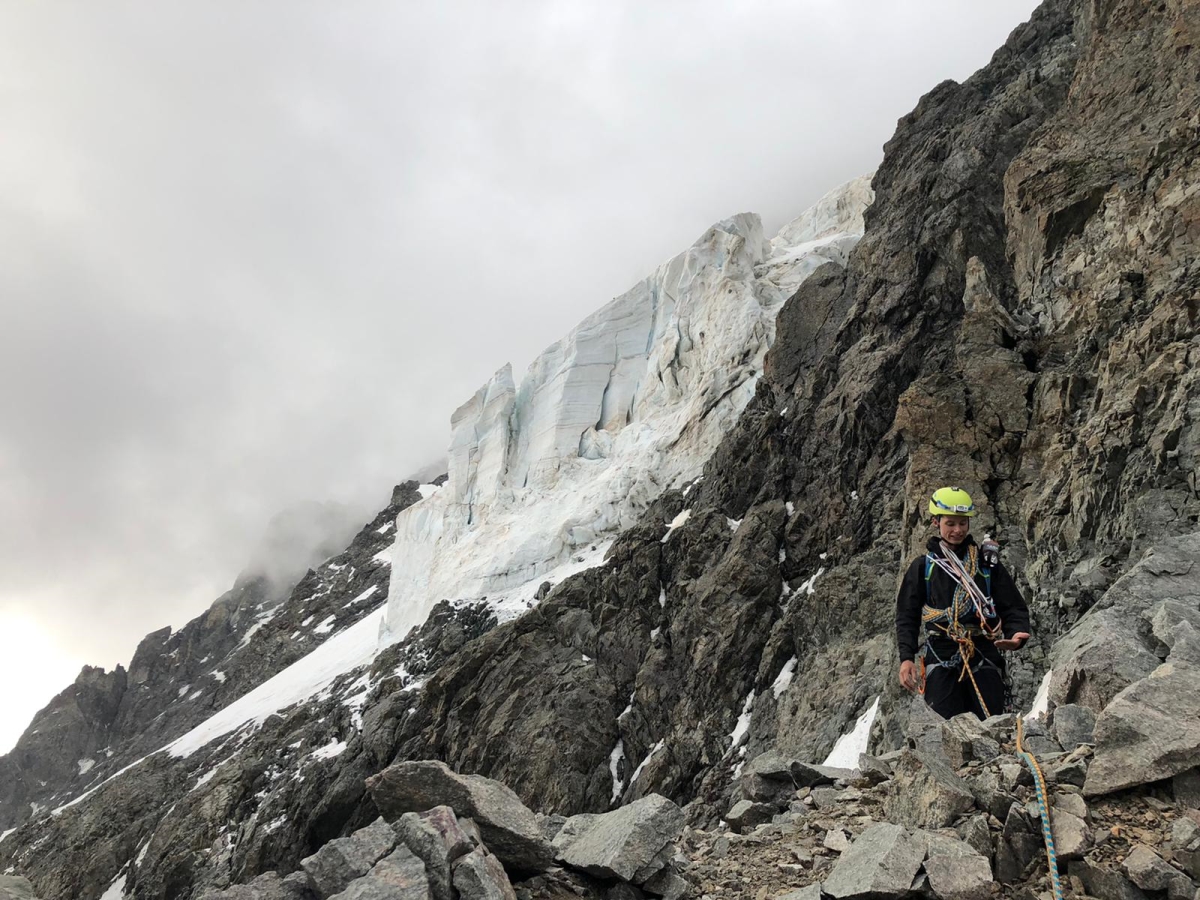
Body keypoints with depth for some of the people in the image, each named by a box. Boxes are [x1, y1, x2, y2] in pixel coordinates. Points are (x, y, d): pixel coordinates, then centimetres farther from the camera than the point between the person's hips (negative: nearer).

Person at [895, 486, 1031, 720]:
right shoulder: (922, 567, 12)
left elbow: (1013, 607, 10)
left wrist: (1017, 634, -12)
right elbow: (907, 616, 11)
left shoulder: (987, 563, 13)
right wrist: (906, 657, -3)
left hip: (984, 658, 1)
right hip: (941, 659, -1)